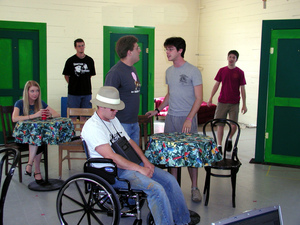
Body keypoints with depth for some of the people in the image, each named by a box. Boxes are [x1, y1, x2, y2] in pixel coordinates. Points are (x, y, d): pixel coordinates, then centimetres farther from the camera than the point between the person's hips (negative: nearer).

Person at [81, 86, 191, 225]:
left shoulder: (113, 120, 16)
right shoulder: (92, 126, -15)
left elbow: (129, 141, 19)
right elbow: (111, 156, -23)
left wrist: (145, 161, 3)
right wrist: (140, 169, -20)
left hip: (129, 163, 9)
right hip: (112, 172, -9)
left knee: (169, 180, -1)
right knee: (156, 189, -25)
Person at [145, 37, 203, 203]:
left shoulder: (193, 71, -7)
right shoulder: (169, 71, 13)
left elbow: (199, 98, -9)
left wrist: (189, 119, -18)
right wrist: (157, 110, 17)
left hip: (187, 118, -5)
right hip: (170, 117, 6)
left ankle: (195, 188, 11)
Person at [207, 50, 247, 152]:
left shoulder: (239, 72, 0)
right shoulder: (222, 70, 6)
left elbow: (242, 89, 1)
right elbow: (216, 84, 10)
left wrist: (244, 104, -1)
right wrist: (210, 98, 3)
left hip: (234, 103, -1)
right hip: (222, 102, 1)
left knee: (233, 125, -4)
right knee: (220, 125, 2)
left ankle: (229, 139, 25)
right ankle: (219, 146, 12)